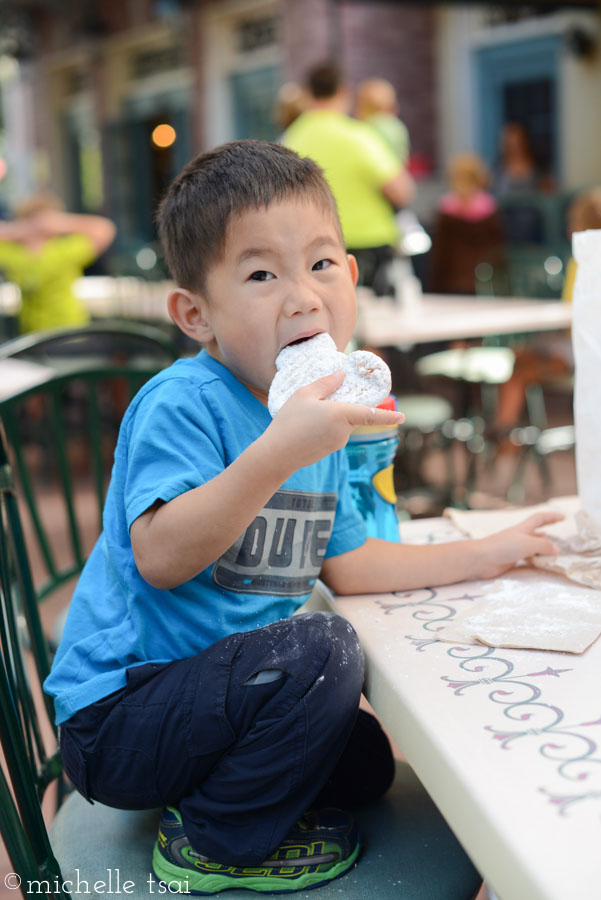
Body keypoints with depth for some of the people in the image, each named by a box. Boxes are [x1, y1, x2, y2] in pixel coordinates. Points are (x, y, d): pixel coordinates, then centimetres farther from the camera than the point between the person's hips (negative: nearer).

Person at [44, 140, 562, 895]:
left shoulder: (319, 418, 5)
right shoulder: (181, 402, -21)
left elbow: (346, 563, 13)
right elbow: (160, 558, -33)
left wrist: (489, 553, 14)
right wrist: (278, 453, -42)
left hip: (217, 684, 9)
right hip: (118, 713, -9)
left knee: (365, 762, 18)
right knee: (322, 649, -29)